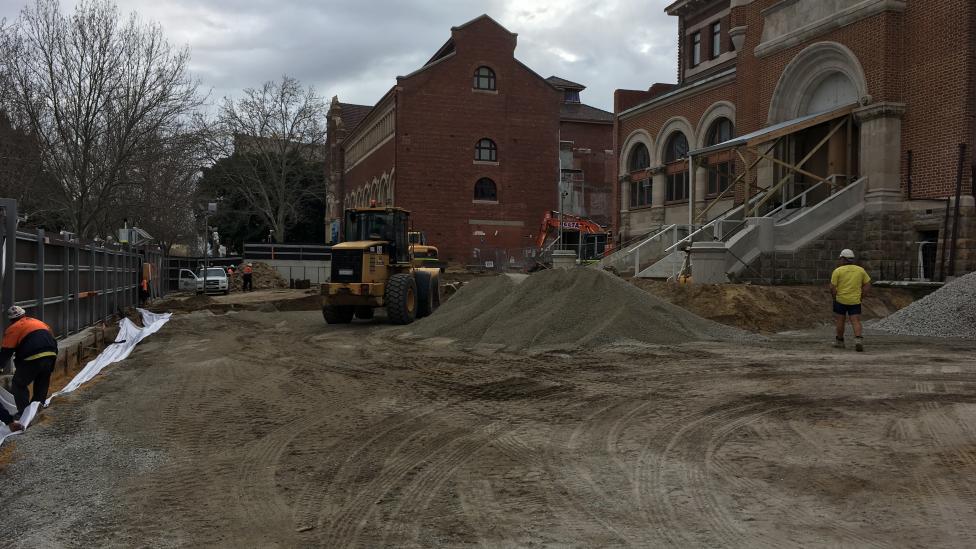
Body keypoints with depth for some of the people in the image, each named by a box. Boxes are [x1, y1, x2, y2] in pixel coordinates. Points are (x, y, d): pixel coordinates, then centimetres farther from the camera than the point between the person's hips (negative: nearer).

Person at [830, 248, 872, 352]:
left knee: (840, 321, 11)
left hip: (840, 300, -2)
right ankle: (858, 339, -21)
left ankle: (840, 341, 22)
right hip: (855, 301, 2)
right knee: (856, 322, -1)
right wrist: (861, 296, 10)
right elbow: (868, 284, 7)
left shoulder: (838, 271, -6)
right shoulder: (860, 270, 5)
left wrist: (835, 297, 7)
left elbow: (832, 287, -9)